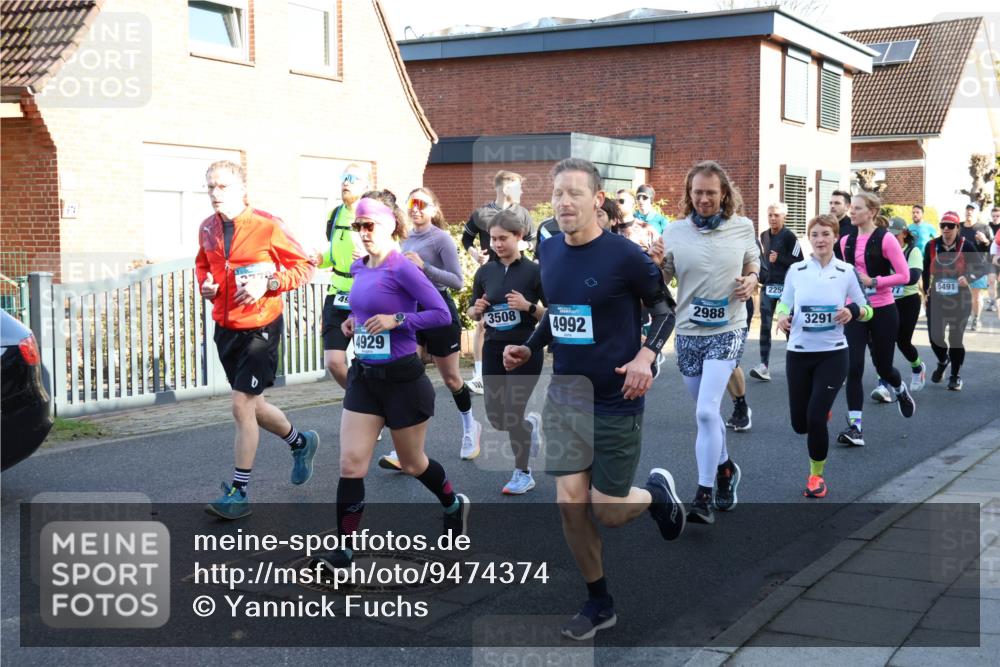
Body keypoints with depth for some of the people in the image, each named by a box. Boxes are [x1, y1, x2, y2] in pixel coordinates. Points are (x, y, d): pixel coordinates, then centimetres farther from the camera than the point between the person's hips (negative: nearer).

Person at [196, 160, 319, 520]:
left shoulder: (267, 225, -14)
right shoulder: (207, 228, 3)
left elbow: (304, 265, -7)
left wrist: (268, 283, -21)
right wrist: (205, 284, -1)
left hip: (260, 328, -7)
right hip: (225, 327, 7)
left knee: (242, 406, -8)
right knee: (253, 405, 17)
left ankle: (239, 493, 3)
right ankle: (301, 442, 45)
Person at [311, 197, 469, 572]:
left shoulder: (402, 269, -16)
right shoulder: (358, 268, 6)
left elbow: (441, 313, -17)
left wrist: (396, 320, -25)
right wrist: (354, 321, 6)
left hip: (402, 378, -6)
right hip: (363, 376, 6)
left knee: (412, 463, 13)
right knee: (351, 463, -3)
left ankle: (454, 504, 42)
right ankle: (344, 549, 2)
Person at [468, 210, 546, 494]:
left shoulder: (534, 271, -8)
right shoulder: (485, 272, 4)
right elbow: (473, 313, 13)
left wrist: (529, 306, -22)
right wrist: (477, 309, -10)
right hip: (493, 350, 5)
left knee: (512, 413, -5)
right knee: (496, 417, 5)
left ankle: (523, 474, 16)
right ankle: (530, 423, 40)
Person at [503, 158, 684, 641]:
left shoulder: (624, 255, -14)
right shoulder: (549, 251, 3)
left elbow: (665, 310, -3)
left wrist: (646, 355, -20)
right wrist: (529, 349, 3)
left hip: (616, 400, -5)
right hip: (565, 396, 5)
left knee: (607, 511, 1)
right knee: (570, 505, 1)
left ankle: (657, 490, 35)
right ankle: (599, 603, 20)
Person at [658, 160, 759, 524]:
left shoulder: (743, 227, -2)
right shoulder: (675, 232, -4)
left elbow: (753, 262, 15)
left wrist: (751, 281, -8)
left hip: (727, 331, -2)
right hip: (688, 333, 3)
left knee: (706, 412, -17)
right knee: (706, 412, 17)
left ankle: (704, 496, -9)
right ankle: (725, 468, 42)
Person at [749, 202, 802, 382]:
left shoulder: (789, 236, -8)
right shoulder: (764, 236, 11)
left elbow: (798, 261, -11)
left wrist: (779, 259, -18)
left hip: (785, 286, -5)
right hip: (768, 286, 5)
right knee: (765, 325, -4)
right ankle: (764, 365, -6)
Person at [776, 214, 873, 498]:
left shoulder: (847, 271, -3)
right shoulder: (796, 270, -1)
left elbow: (866, 310, 4)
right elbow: (783, 304, 9)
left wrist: (853, 311, -18)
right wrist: (782, 317, -13)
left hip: (833, 354, -2)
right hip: (798, 354, 2)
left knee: (816, 420, -12)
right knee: (800, 424, 7)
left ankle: (817, 475, 12)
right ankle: (822, 411, 46)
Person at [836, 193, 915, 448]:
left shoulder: (885, 239, -11)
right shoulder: (846, 241, 5)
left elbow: (904, 276, -12)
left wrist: (872, 281, -19)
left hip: (883, 311, -3)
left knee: (883, 366, 11)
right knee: (853, 368, -10)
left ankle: (901, 392, 48)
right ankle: (855, 428, -9)